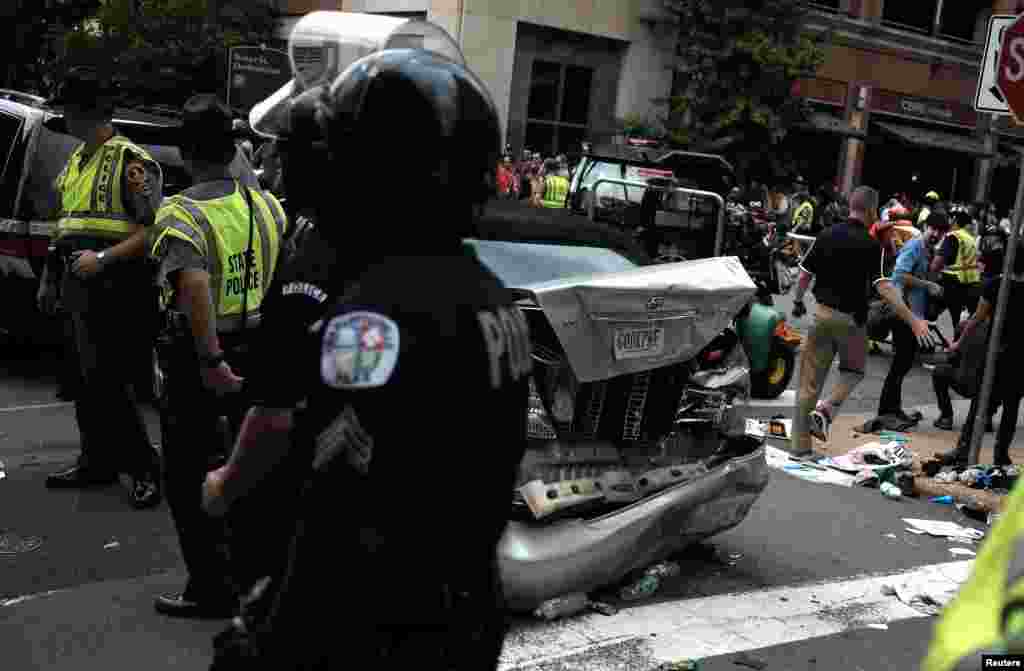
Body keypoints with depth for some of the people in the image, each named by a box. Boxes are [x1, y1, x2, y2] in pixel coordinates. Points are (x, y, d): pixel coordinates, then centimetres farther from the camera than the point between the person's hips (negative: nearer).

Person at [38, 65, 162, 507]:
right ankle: (97, 463, 24)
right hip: (81, 287, 9)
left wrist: (103, 258, -25)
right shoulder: (75, 161, 18)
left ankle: (144, 468, 1)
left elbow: (151, 230, -16)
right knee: (92, 383, 14)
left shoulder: (131, 161, -9)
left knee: (105, 386, -10)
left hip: (115, 290, -8)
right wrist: (51, 277, 24)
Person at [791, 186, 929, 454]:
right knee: (853, 372, 21)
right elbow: (884, 286, -20)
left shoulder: (827, 235, 2)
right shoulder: (871, 246, -11)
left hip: (821, 312, 3)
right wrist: (912, 320, -21)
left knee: (810, 382, 8)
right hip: (850, 318, -3)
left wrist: (798, 302, 23)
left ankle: (800, 446, 11)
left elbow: (805, 274, 6)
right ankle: (825, 411, -4)